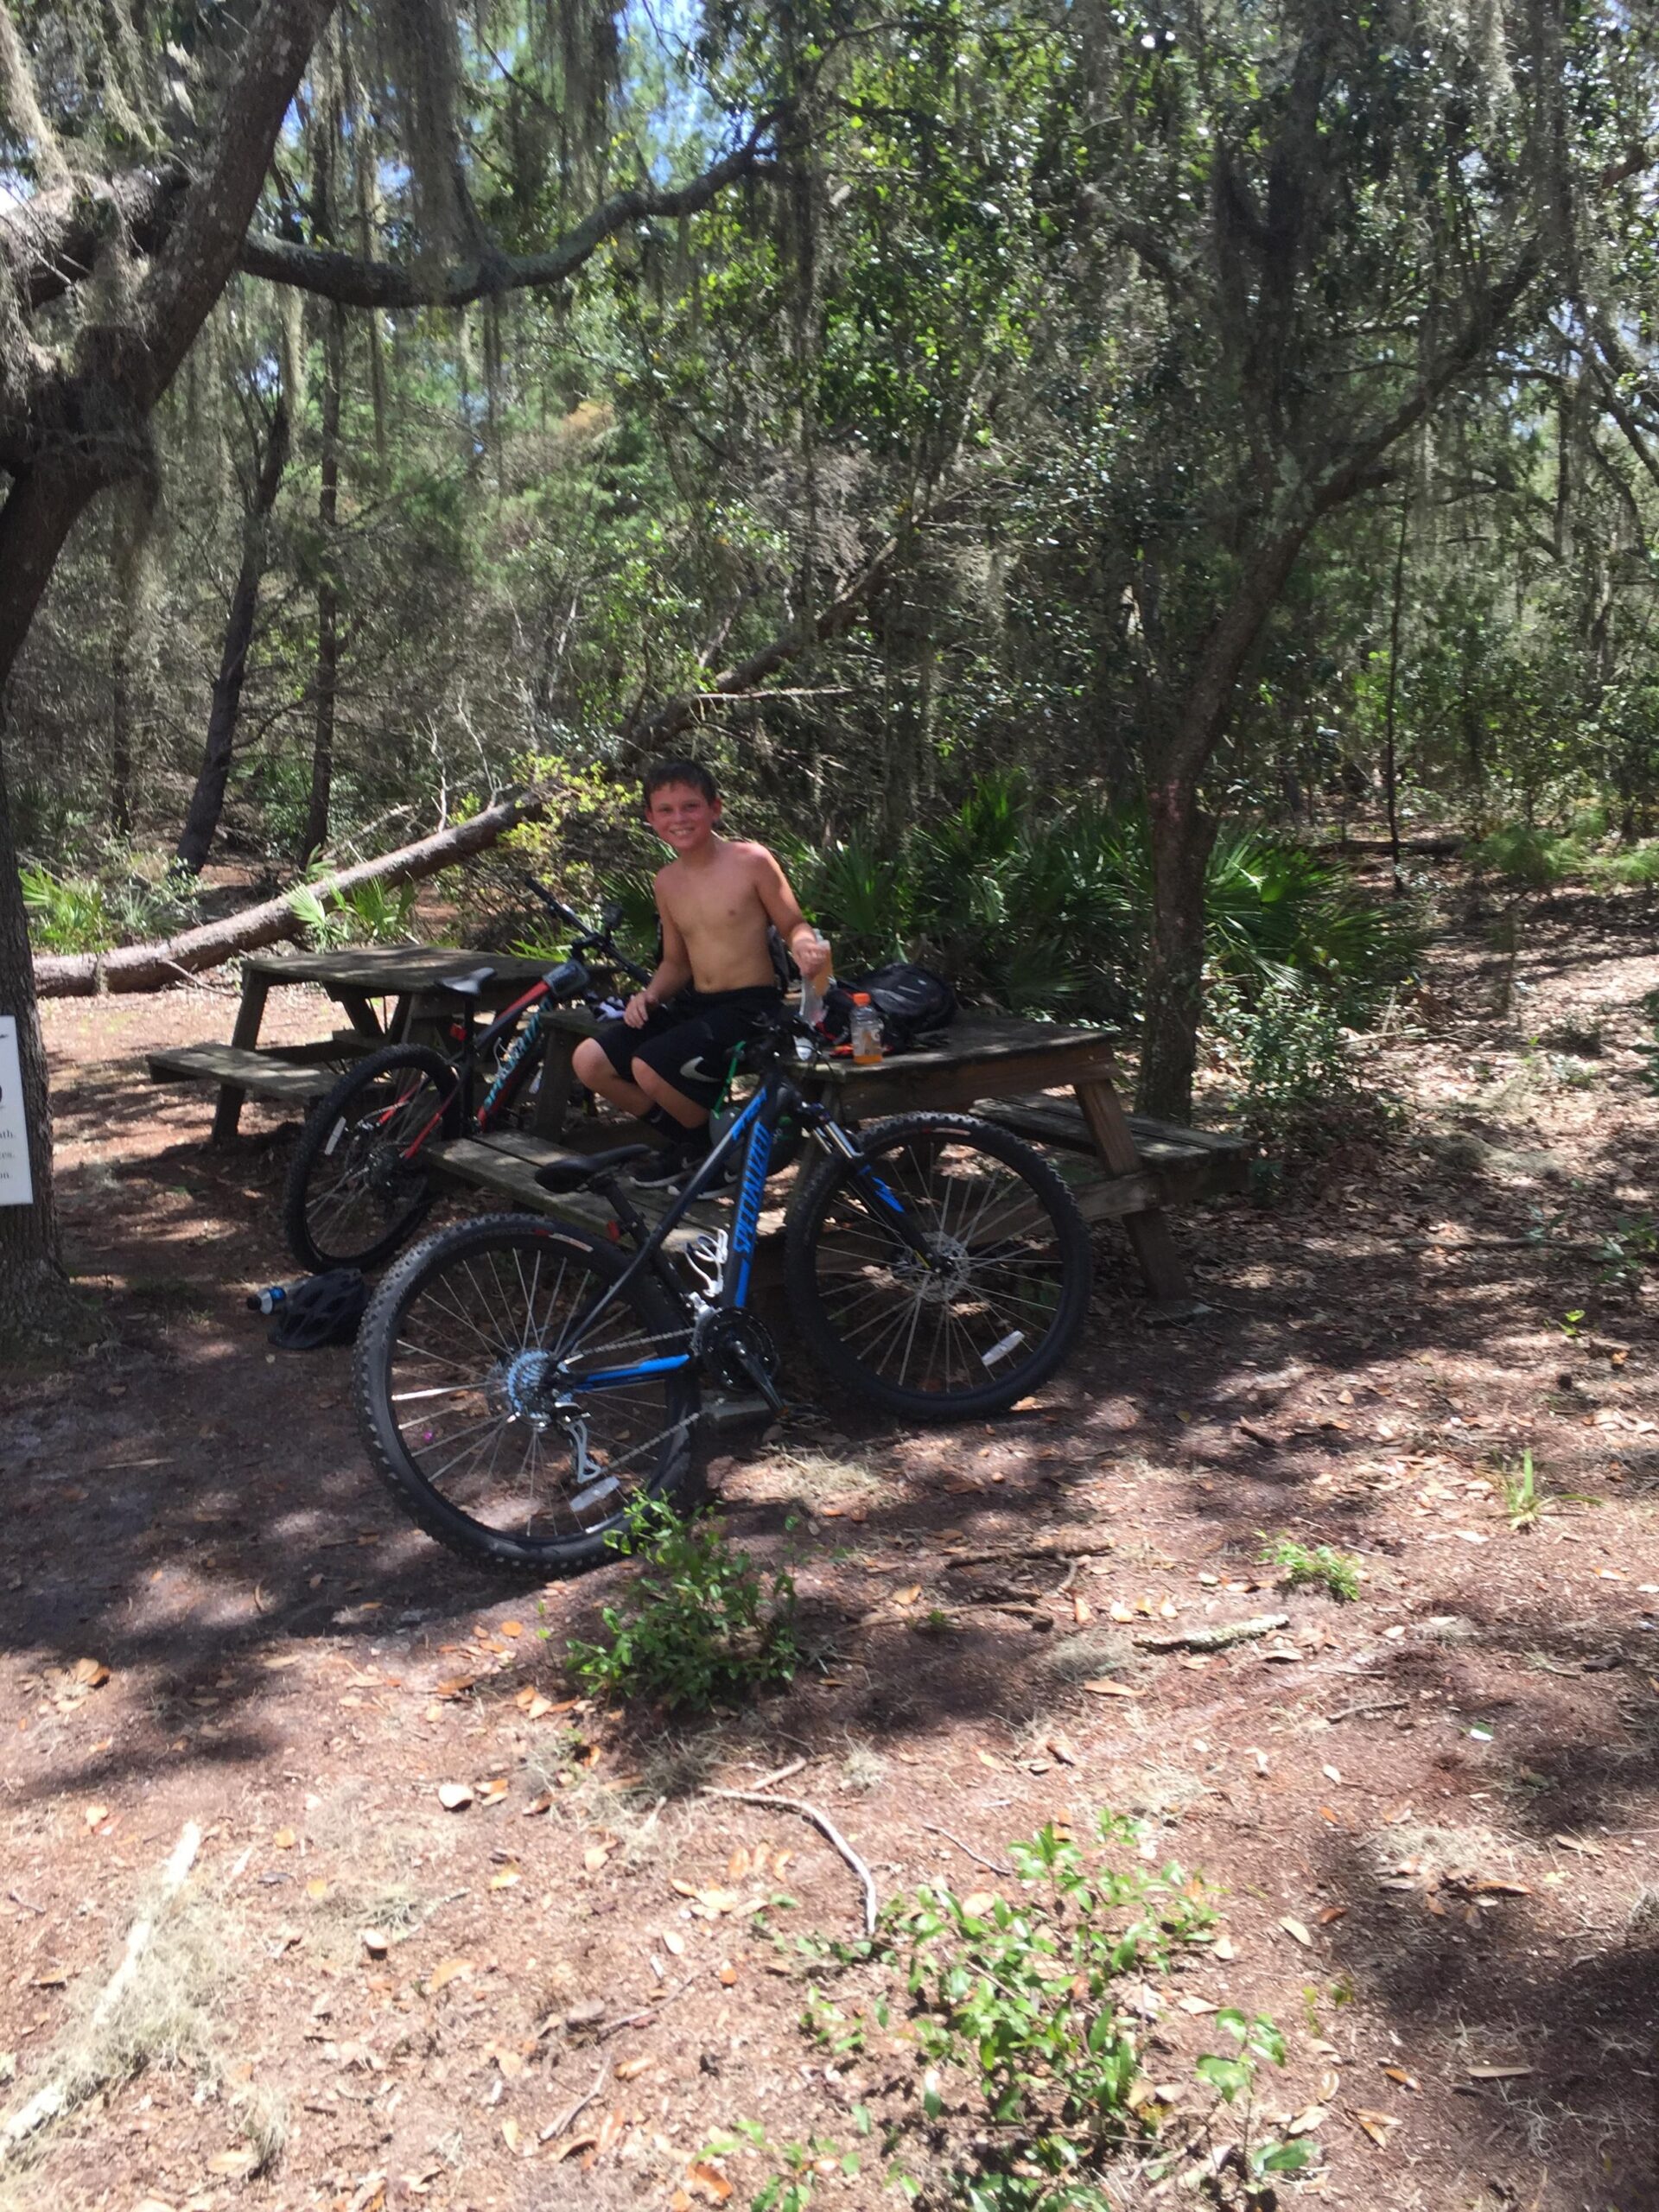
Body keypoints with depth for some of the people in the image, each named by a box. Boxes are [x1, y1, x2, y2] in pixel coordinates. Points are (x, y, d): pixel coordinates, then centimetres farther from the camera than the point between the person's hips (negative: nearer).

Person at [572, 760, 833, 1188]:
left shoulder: (751, 861, -9)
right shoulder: (667, 881, 9)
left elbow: (793, 924, -2)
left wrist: (805, 944, -25)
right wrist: (649, 994, -3)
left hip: (750, 1007, -7)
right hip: (694, 1004, 7)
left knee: (649, 1065, -27)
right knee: (590, 1060, -6)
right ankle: (686, 1138, 11)